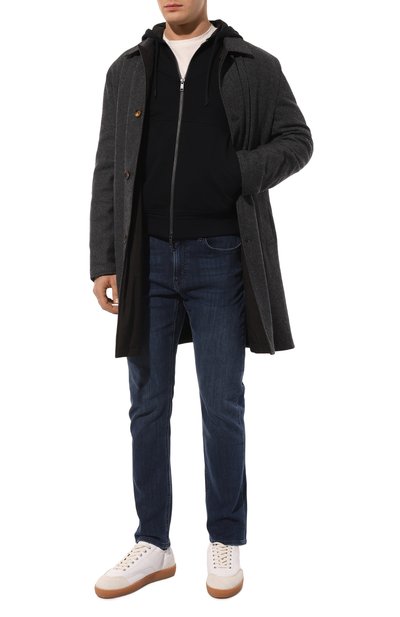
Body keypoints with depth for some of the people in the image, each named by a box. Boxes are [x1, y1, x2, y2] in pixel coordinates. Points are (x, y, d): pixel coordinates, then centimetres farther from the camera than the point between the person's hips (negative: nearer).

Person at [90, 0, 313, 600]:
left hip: (220, 256, -2)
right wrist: (104, 262, 2)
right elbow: (108, 170, 9)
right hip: (148, 258, 3)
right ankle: (153, 545, 21)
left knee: (223, 406, 5)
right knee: (148, 406, 8)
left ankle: (227, 544, 21)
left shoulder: (255, 67, 4)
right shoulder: (127, 70, 11)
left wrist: (238, 174, -11)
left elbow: (297, 140, 6)